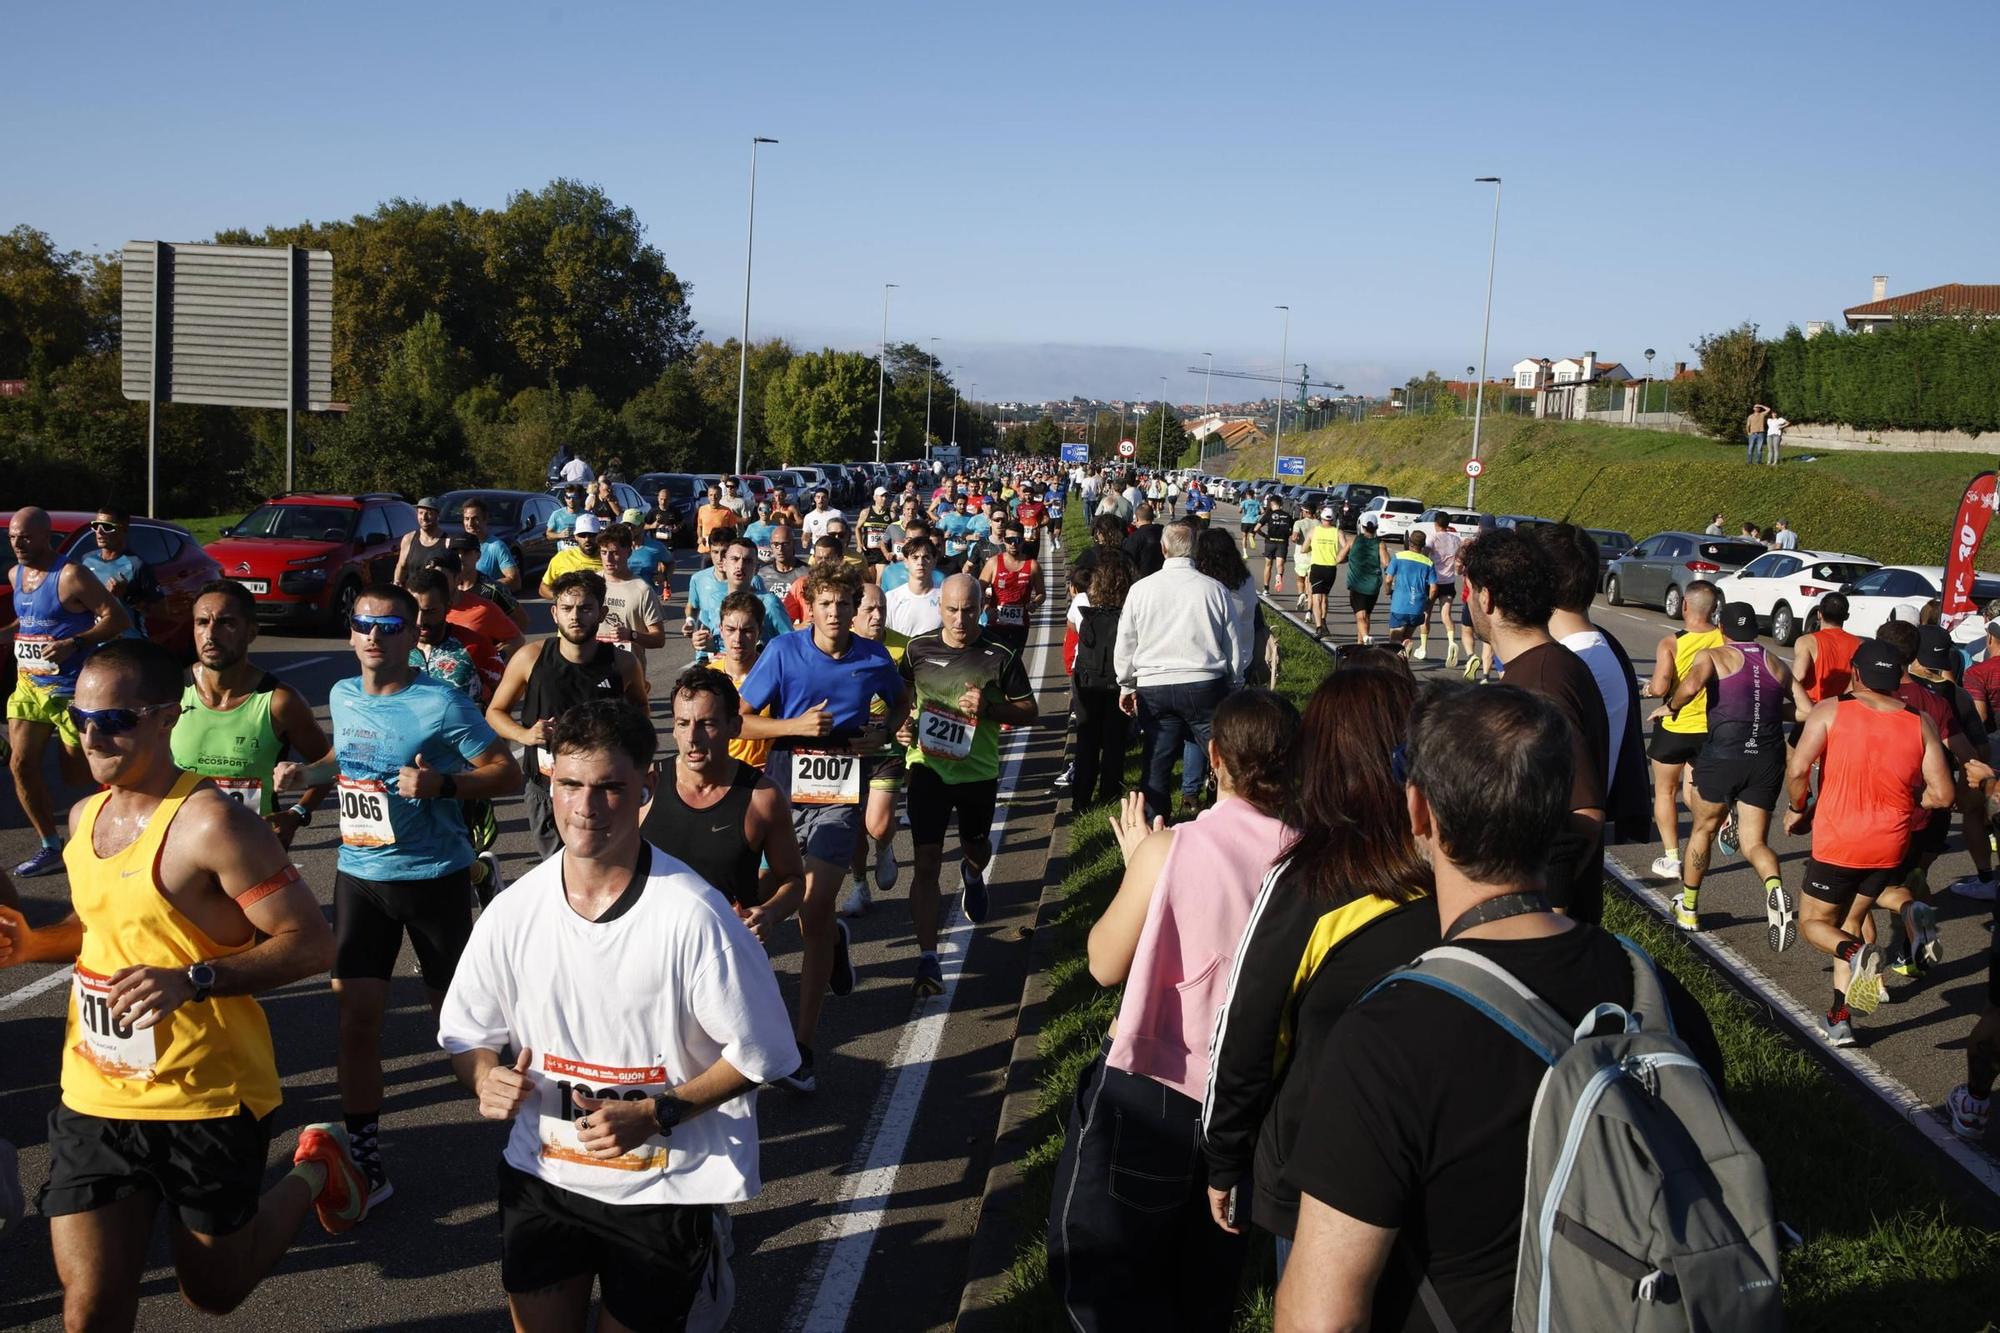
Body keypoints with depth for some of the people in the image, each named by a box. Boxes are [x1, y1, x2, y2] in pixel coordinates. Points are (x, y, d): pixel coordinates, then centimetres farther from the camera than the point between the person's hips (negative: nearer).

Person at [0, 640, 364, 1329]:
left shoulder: (212, 824, -20)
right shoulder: (85, 816, 5)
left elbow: (312, 943, -20)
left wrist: (193, 980, -31)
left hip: (206, 1100, -6)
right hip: (95, 1098, 6)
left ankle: (315, 1171, 39)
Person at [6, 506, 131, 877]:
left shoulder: (70, 576, -15)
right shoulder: (15, 575, 10)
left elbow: (118, 618, -18)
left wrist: (73, 644, -27)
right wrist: (6, 632, 9)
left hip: (70, 690, -7)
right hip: (29, 685, 7)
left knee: (77, 775, 0)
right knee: (21, 763, -2)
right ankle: (50, 848, 9)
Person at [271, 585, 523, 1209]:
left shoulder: (442, 703, -14)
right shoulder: (343, 696, 5)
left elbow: (508, 774, -13)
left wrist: (442, 784, -27)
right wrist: (306, 773, 5)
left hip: (435, 876, -5)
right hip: (359, 874, 5)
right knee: (356, 1017, 2)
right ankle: (366, 1163, 12)